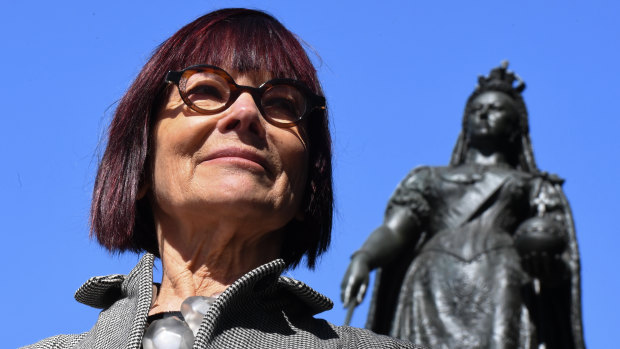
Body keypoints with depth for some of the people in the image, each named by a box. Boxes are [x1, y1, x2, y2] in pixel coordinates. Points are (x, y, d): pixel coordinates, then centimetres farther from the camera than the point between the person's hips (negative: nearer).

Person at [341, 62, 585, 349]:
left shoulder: (535, 187, 28)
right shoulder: (429, 179, 30)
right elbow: (394, 230, 16)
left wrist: (544, 247, -13)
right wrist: (362, 259, -6)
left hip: (503, 284, -1)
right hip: (435, 284, 1)